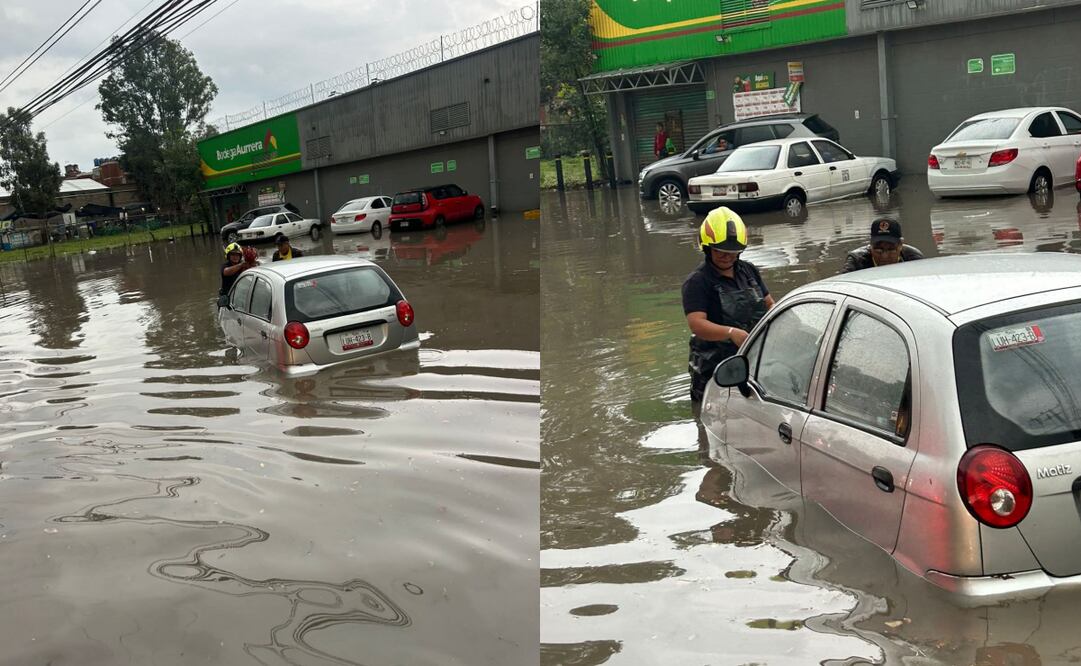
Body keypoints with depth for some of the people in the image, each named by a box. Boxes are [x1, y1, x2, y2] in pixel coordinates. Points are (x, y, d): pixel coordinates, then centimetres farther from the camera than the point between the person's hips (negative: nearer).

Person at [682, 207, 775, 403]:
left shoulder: (749, 271, 13)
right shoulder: (697, 282, -9)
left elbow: (769, 304, 19)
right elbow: (697, 324, -22)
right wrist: (731, 332, -39)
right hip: (715, 370, -6)